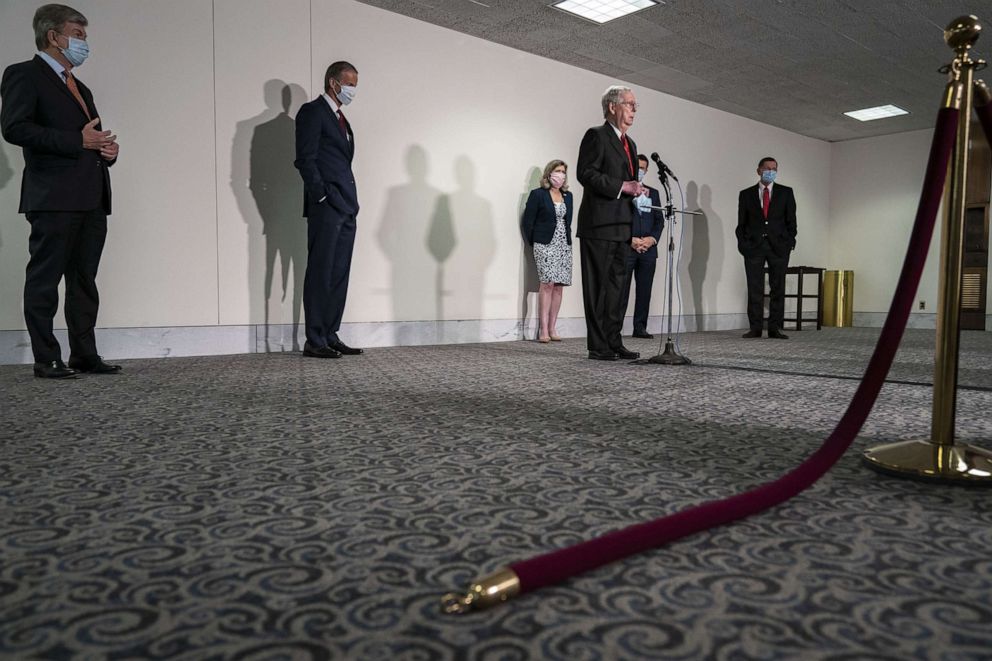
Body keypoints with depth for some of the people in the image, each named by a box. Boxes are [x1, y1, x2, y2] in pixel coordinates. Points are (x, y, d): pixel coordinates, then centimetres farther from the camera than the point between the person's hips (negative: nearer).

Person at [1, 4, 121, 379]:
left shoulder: (80, 88, 25)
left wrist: (108, 148, 7)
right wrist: (78, 141, -15)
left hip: (91, 200, 8)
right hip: (54, 198, -8)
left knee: (84, 282, 9)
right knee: (44, 280, -2)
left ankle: (84, 355, 14)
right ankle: (46, 360, 3)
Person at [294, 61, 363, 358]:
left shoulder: (340, 118, 24)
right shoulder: (312, 111, -2)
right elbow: (305, 159, -11)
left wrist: (350, 201, 12)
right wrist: (322, 197, -15)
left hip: (346, 208, 9)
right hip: (326, 207, -9)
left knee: (339, 275, 7)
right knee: (320, 274, -7)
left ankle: (330, 336, 13)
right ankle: (314, 341, -3)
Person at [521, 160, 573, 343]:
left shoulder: (568, 196, 16)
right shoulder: (538, 194, 0)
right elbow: (528, 221, -1)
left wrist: (568, 241, 9)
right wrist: (534, 244, -2)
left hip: (564, 246, 5)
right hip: (546, 245, -5)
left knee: (559, 286, 1)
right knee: (547, 284, -13)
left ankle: (552, 328, 5)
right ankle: (543, 329, -12)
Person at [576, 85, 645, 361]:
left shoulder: (630, 144, 22)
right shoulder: (596, 135, -4)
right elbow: (586, 174, -15)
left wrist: (637, 193, 8)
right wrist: (622, 186, -18)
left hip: (622, 228, 9)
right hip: (599, 225, -8)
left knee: (617, 285, 9)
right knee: (598, 286, -5)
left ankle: (614, 342, 15)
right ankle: (598, 346, 0)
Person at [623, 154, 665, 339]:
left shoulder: (653, 193, 18)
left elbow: (660, 220, 14)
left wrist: (652, 239, -4)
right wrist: (630, 240, -12)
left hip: (648, 248, 4)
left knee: (645, 290, 3)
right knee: (622, 289, -6)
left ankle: (640, 327, 8)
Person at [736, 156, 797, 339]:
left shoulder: (786, 192, 10)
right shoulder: (746, 194, 9)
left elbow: (791, 220, 8)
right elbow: (741, 223, 7)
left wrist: (790, 242, -3)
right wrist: (742, 243, -4)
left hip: (778, 246, 0)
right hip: (753, 246, 0)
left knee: (778, 288, 1)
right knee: (754, 289, -1)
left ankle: (775, 328, 4)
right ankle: (755, 328, 2)